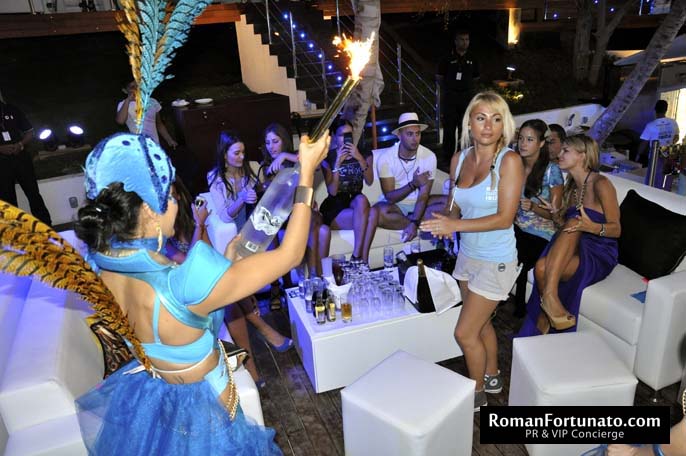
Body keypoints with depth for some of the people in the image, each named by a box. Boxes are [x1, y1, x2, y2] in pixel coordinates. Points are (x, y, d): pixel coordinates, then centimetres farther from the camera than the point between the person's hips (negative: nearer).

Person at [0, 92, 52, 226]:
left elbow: (29, 132, 7)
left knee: (33, 193, 4)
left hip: (21, 157, 0)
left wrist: (20, 145, -12)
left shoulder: (13, 110, 4)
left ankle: (46, 226, 11)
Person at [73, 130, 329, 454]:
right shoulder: (184, 281, -40)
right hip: (199, 410, -6)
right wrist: (307, 172, -26)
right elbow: (289, 255, -31)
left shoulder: (97, 264, -19)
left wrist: (224, 263, 2)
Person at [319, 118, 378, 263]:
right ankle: (361, 261, -23)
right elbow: (332, 191, -12)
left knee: (361, 199, -35)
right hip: (334, 209, -3)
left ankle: (357, 257, -30)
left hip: (356, 203, 3)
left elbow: (369, 181, -8)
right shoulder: (328, 158, -1)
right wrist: (338, 163, -20)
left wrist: (360, 158, -22)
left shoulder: (364, 154, 9)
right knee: (371, 215, -30)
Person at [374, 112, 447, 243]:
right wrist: (413, 184, -36)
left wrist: (414, 223, -30)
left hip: (417, 202, 2)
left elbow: (423, 195, -16)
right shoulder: (385, 158, -18)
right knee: (380, 213, -36)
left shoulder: (429, 156, -14)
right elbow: (390, 197, -19)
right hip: (395, 204, -1)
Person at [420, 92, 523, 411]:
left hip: (495, 261, -6)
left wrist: (455, 225, -28)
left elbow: (505, 218, -22)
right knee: (481, 322, 23)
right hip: (467, 254, 6)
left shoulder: (509, 160, -18)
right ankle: (491, 377, 46)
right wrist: (446, 221, -12)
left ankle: (477, 394, 26)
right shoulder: (459, 159, 0)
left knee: (465, 332, 0)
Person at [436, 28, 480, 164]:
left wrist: (469, 88, 6)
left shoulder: (472, 59, 8)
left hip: (467, 96, 3)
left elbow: (475, 79, 16)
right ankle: (448, 156, 8)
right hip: (450, 96, -2)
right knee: (449, 127, -1)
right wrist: (448, 88, 2)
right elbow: (439, 78, 4)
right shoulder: (448, 58, -1)